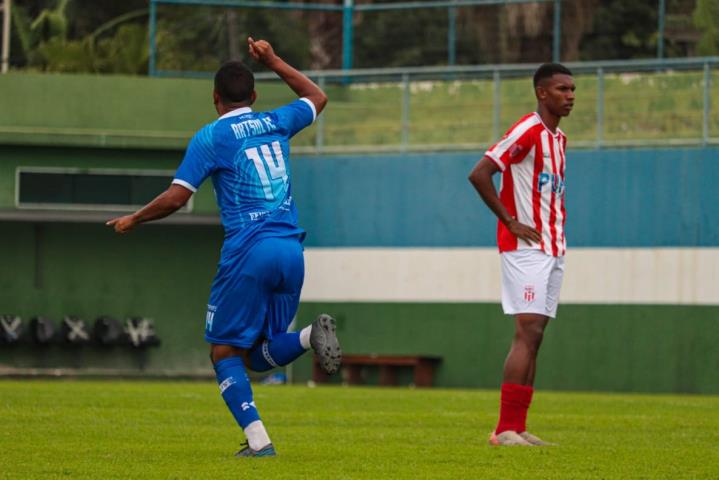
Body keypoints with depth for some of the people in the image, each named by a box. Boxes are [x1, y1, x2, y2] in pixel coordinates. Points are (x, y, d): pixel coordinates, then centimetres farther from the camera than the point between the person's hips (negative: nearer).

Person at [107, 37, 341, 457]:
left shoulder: (211, 138, -2)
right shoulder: (276, 124, 13)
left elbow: (175, 198, -5)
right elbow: (317, 98, 35)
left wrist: (133, 221, 11)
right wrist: (274, 62, 39)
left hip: (248, 252, -5)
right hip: (291, 250, 5)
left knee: (226, 351, 4)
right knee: (260, 354, 14)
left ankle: (258, 439, -12)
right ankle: (311, 336, -17)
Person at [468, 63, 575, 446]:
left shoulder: (558, 138, 16)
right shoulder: (527, 131, -12)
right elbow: (479, 174, -19)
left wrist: (556, 218, 12)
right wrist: (511, 222, -17)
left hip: (552, 249, 9)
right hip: (526, 247, -9)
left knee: (534, 336, 7)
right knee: (528, 332, -14)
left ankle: (516, 428, 8)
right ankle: (505, 429, -15)